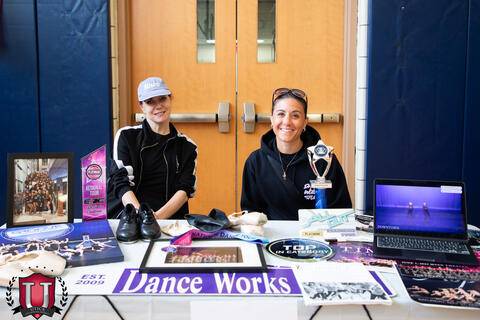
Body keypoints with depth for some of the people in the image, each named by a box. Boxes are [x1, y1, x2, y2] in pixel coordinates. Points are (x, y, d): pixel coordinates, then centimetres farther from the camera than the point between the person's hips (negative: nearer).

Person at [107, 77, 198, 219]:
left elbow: (185, 190, 2)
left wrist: (158, 216, -17)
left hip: (169, 218, 2)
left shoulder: (187, 146, 13)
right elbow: (121, 183, -2)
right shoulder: (126, 136, 9)